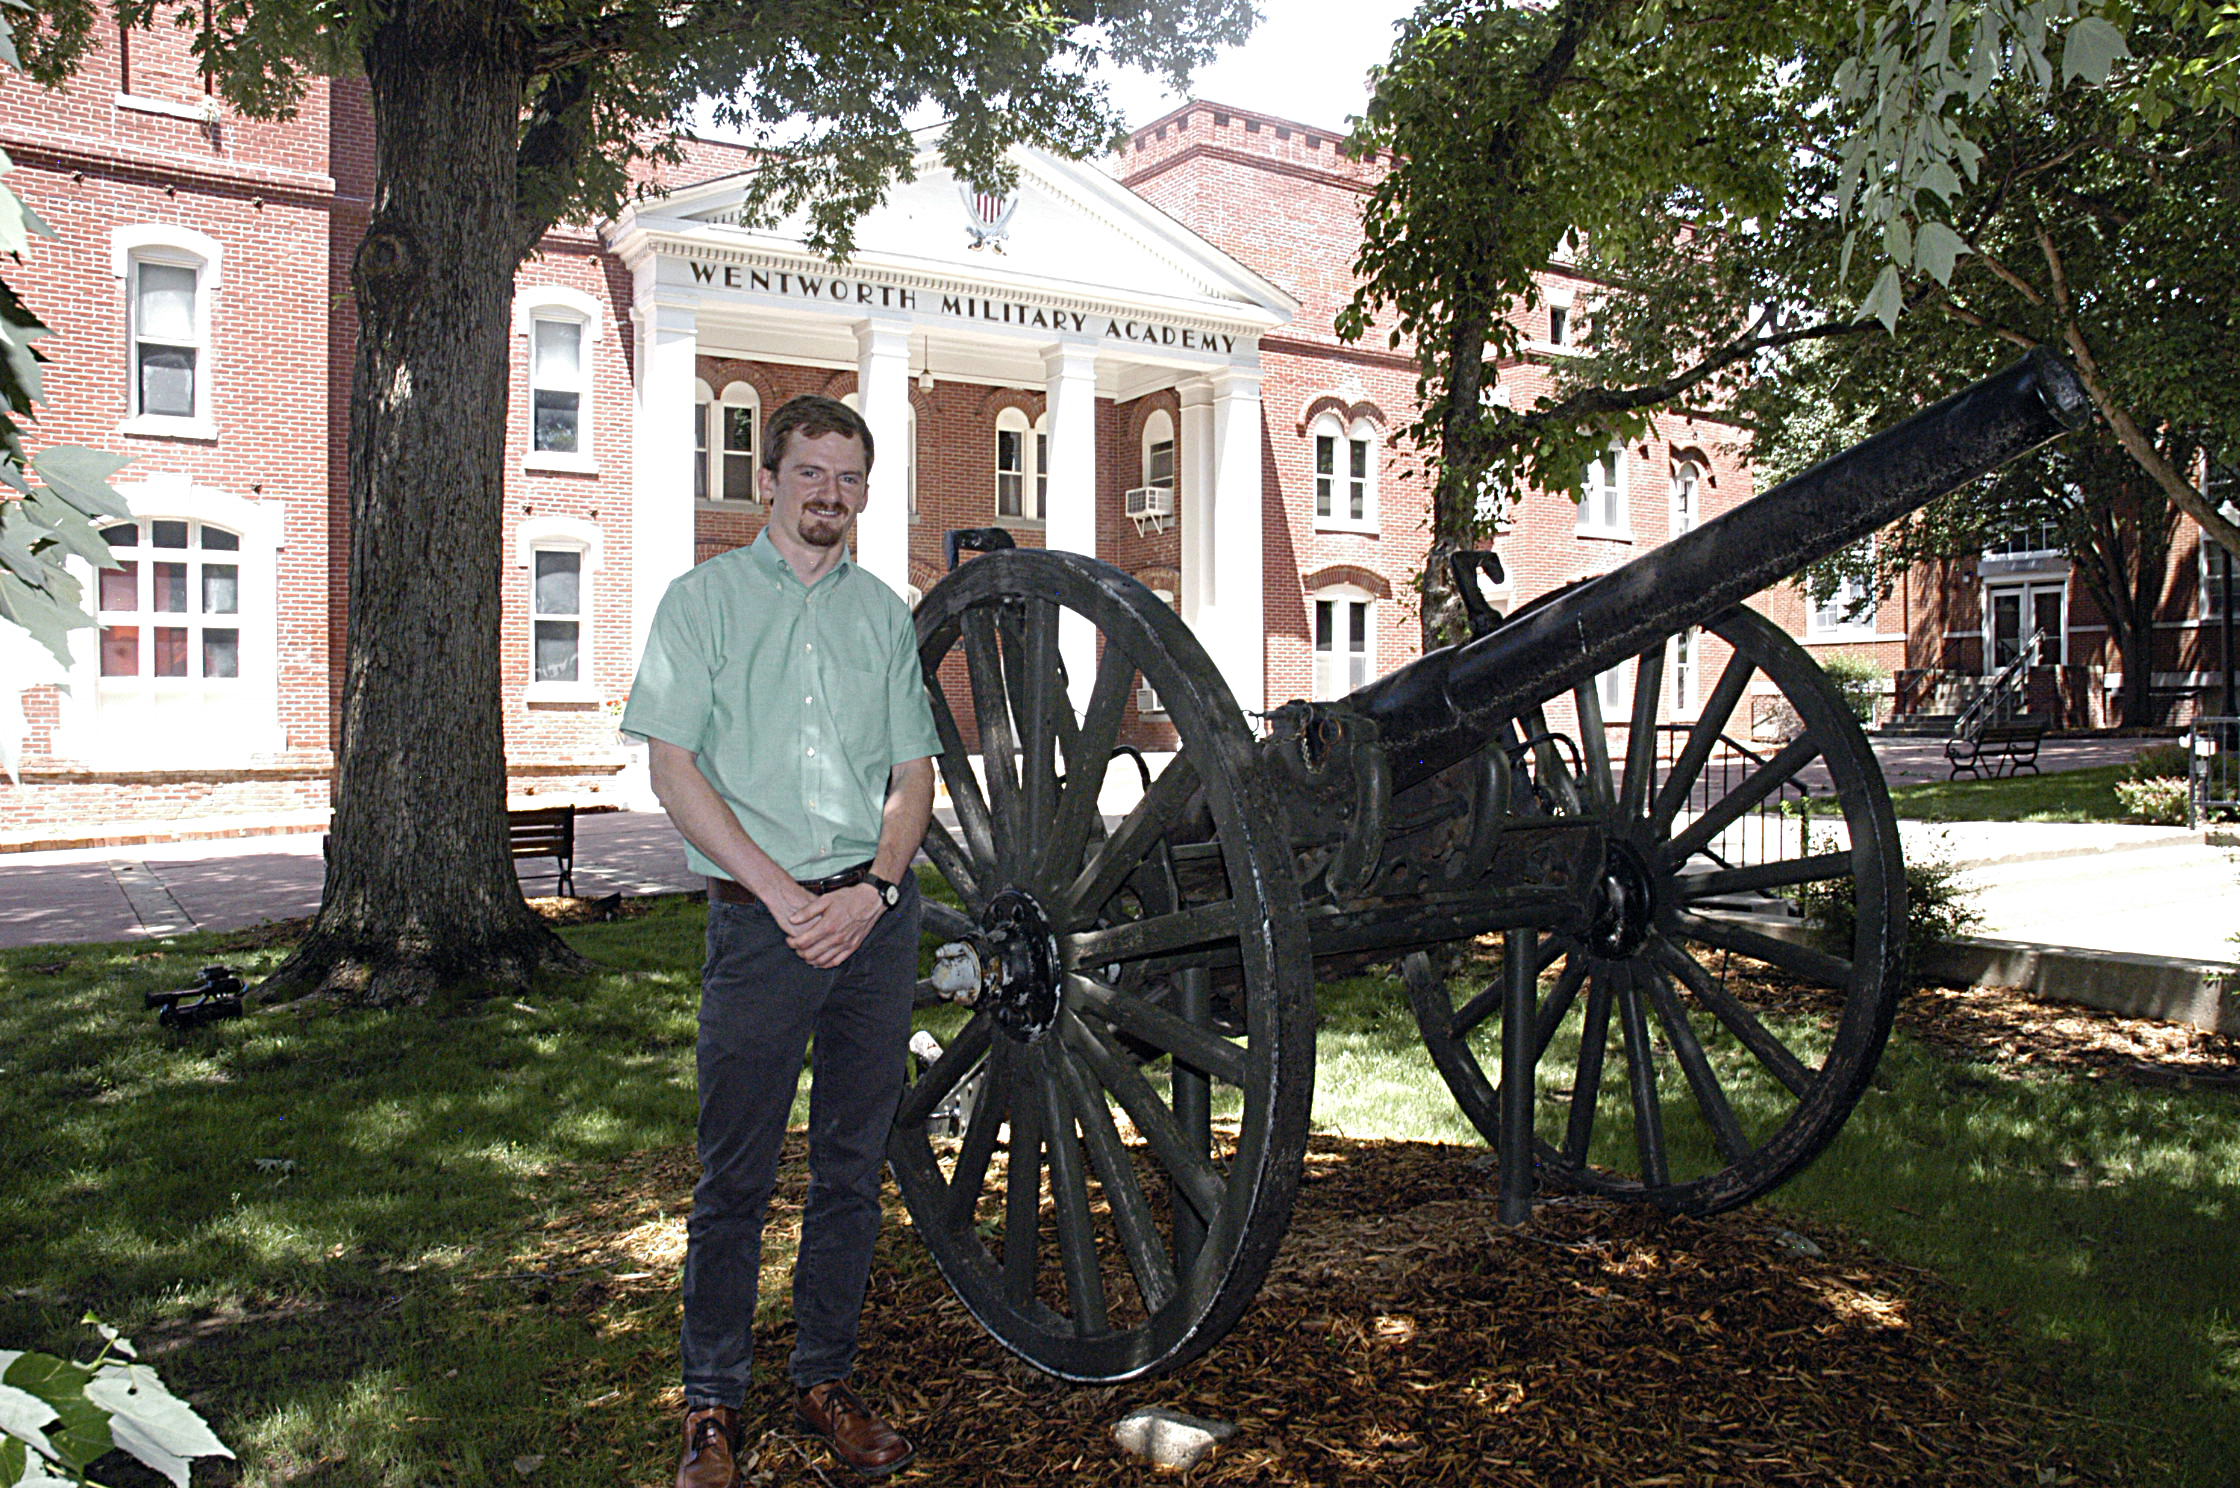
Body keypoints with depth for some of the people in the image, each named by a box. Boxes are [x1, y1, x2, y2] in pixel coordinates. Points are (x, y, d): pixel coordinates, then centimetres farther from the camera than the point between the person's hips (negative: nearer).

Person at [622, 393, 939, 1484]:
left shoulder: (884, 614, 13)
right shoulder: (705, 599, 4)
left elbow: (915, 774, 11)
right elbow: (673, 769, -4)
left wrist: (873, 887, -7)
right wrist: (781, 892, -12)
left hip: (876, 914, 3)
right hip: (758, 915, -3)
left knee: (852, 1166, 10)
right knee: (734, 1177, 2)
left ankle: (826, 1380, 23)